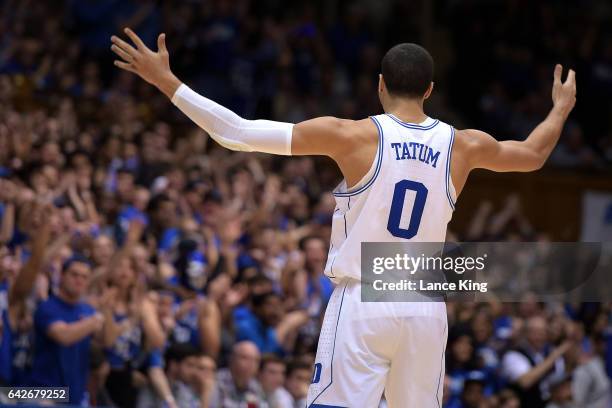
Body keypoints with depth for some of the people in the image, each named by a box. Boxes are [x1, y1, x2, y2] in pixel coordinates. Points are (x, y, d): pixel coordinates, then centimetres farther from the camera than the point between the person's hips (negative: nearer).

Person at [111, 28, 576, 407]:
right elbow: (533, 155, 25)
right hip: (425, 310, 4)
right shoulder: (463, 146, 3)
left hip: (362, 303, -3)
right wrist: (561, 109, 45)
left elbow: (237, 133, -10)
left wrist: (166, 81, -3)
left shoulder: (355, 136, -8)